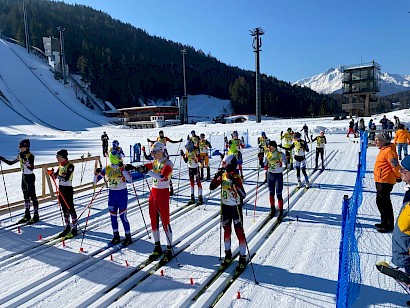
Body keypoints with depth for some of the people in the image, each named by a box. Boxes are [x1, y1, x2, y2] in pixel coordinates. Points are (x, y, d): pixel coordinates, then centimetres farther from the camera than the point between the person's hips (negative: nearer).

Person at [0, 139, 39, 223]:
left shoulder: (30, 156, -16)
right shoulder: (20, 155, 8)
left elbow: (31, 168, -25)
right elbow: (11, 162, 16)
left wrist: (25, 159, -31)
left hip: (30, 177, -8)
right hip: (24, 176, 8)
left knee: (32, 196, -3)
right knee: (26, 196, 13)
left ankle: (36, 216, 5)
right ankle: (27, 215, 22)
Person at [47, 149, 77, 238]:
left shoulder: (70, 166, -14)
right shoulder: (60, 165, 11)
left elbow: (66, 178, -25)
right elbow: (57, 176, 14)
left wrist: (55, 174, -26)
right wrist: (52, 173, -5)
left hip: (68, 189, -8)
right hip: (61, 188, 8)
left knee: (70, 208, -2)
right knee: (64, 208, 13)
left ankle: (74, 228, 6)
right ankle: (67, 227, 23)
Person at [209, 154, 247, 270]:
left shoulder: (237, 178, -16)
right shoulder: (223, 175, 0)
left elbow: (243, 195, -24)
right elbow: (212, 187, -2)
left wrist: (235, 183, -36)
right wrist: (216, 176, -16)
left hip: (236, 207, -5)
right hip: (225, 206, 5)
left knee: (239, 232, 0)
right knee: (226, 231, 15)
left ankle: (243, 257, 12)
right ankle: (228, 253, 32)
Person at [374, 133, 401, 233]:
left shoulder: (389, 151, -17)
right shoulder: (383, 150, 16)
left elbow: (395, 165, -19)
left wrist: (398, 177, -10)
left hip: (385, 182, -11)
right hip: (380, 181, 11)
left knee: (384, 202, -4)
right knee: (381, 202, 17)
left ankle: (389, 225, 5)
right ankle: (385, 222, 28)